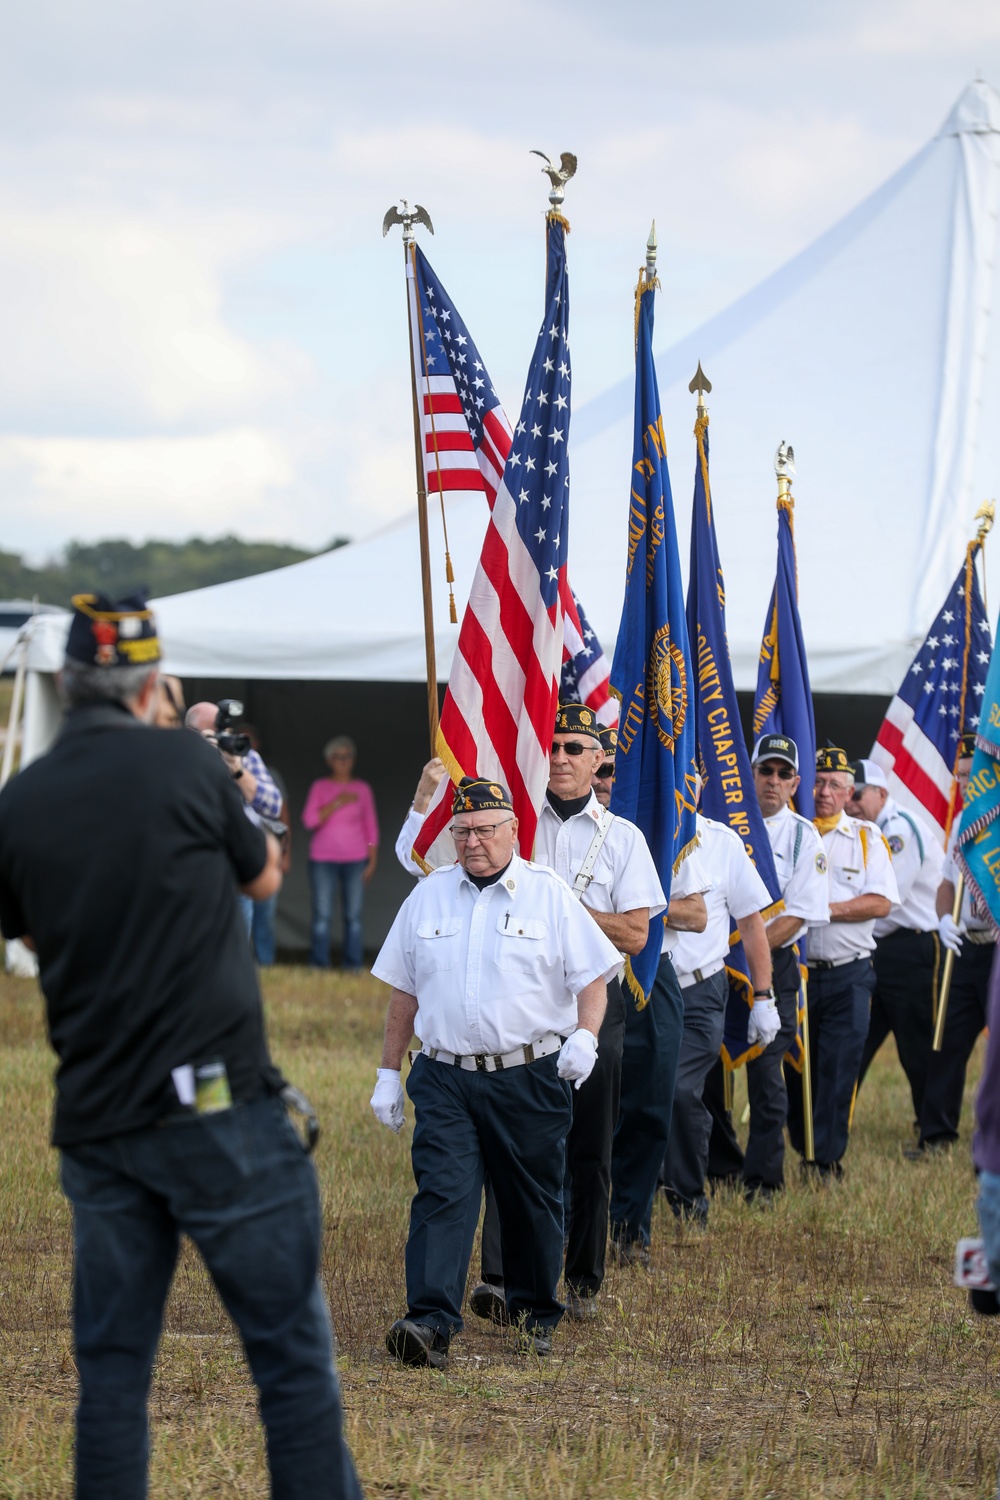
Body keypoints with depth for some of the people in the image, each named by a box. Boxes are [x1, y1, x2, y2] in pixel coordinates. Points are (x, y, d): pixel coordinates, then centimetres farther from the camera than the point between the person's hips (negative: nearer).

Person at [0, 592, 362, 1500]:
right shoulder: (185, 763, -8)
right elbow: (264, 877, 10)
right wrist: (239, 811, 27)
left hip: (94, 1121, 5)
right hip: (217, 1109, -5)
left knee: (111, 1373, 10)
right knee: (294, 1360, 1)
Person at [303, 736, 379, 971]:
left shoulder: (362, 789, 8)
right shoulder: (320, 787, 6)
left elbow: (371, 827, 11)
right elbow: (310, 820, -5)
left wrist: (372, 860, 5)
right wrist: (337, 803, -13)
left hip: (355, 859, 1)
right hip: (323, 859, -1)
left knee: (354, 916, -5)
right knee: (322, 915, -6)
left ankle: (353, 967, -1)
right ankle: (319, 967, -3)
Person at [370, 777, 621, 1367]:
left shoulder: (549, 894, 2)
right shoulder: (428, 896, 10)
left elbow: (593, 978, 1)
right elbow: (405, 992, 16)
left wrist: (586, 1035, -18)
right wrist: (388, 1073, 13)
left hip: (531, 1077, -1)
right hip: (445, 1077, 1)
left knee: (533, 1201, 8)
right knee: (441, 1195, -12)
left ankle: (537, 1313, 27)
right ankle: (431, 1323, -20)